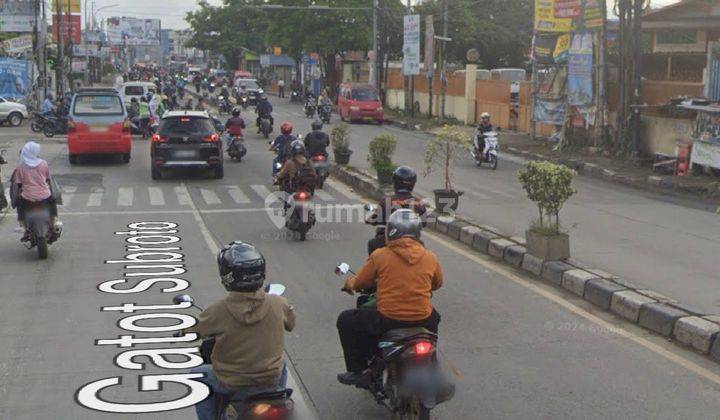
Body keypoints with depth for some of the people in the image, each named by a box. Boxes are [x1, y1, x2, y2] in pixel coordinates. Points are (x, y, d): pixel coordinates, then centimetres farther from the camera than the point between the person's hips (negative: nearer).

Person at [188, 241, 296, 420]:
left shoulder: (218, 311, -21)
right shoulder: (278, 304, -14)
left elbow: (190, 332, -6)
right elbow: (290, 324, 7)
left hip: (232, 384, -3)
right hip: (271, 381, 3)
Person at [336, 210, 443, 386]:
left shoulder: (380, 256, -6)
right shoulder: (430, 257, 2)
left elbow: (359, 283, 5)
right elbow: (437, 284, 20)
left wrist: (348, 283, 28)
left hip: (388, 321, -4)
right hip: (422, 321, 4)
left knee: (346, 321, 18)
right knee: (433, 317, 40)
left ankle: (358, 370, 16)